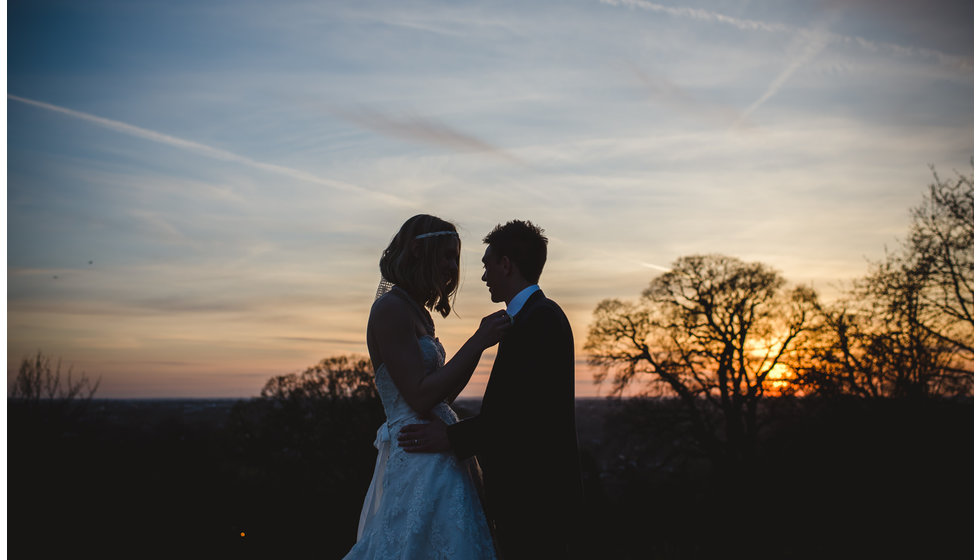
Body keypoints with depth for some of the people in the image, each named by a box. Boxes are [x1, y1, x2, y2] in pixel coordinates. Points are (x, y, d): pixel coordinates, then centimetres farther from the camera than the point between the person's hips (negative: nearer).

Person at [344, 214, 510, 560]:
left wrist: (482, 341, 7)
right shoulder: (390, 308, -14)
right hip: (418, 461, -9)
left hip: (437, 458, 9)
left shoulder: (417, 311, 15)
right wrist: (478, 342, -17)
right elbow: (420, 396, -20)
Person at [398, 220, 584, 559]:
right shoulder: (533, 315, 15)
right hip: (525, 496, 10)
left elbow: (531, 411, -24)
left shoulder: (542, 318, -15)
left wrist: (453, 437, -20)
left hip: (536, 498, -10)